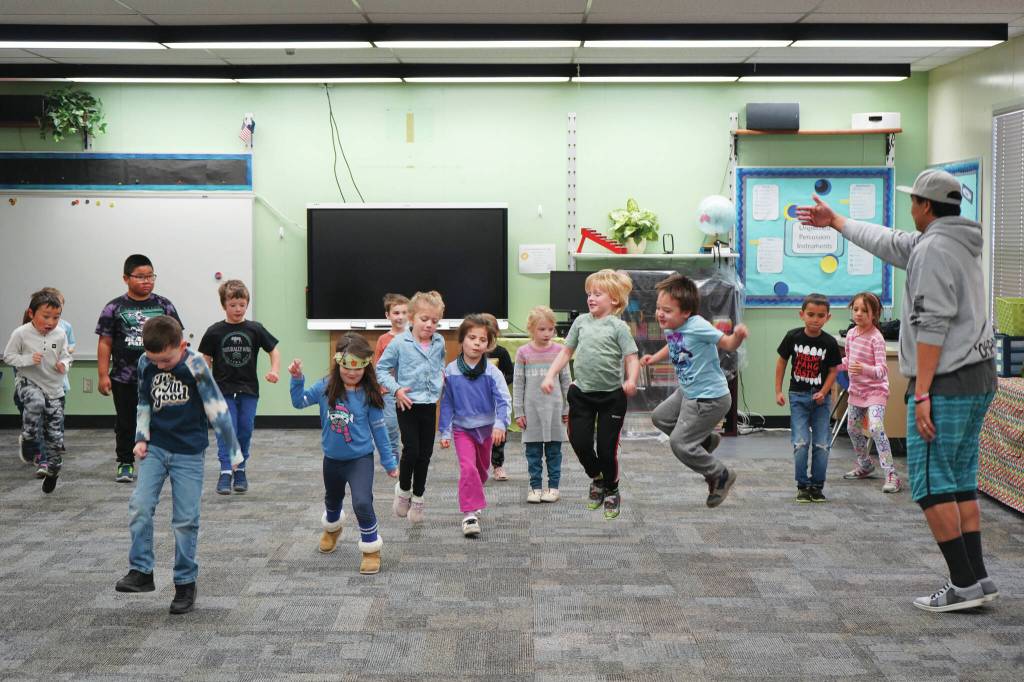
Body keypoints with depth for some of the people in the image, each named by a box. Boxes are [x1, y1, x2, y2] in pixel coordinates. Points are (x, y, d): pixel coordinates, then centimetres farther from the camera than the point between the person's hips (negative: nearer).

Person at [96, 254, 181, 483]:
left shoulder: (164, 306, 5)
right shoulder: (114, 308, 0)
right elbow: (105, 343, 0)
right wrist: (103, 375, -5)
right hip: (124, 379, -1)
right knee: (126, 423, 9)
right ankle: (125, 463, 22)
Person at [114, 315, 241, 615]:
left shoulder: (195, 367, -17)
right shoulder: (146, 363, -3)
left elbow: (217, 408, -13)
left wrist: (234, 450, -10)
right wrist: (141, 438, 4)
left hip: (188, 453, -4)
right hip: (155, 447, 4)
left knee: (186, 520, 1)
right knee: (139, 507, -9)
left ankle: (185, 583, 13)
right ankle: (141, 572, 2)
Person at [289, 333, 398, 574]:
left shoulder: (369, 394, -16)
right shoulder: (325, 387, -12)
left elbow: (379, 429, -8)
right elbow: (299, 402, -3)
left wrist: (389, 462, -2)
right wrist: (297, 379, -20)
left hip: (360, 458, -4)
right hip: (332, 459, 4)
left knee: (362, 503, -23)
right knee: (333, 501, 27)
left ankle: (371, 549, -3)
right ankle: (332, 528, 60)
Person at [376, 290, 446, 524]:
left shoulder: (439, 342, 4)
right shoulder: (400, 343, -9)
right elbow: (381, 369, -3)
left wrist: (442, 374, 9)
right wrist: (396, 389, -13)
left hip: (429, 405, 4)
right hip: (408, 405, -4)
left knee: (425, 453, 8)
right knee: (411, 450, -9)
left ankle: (417, 497, 23)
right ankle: (403, 489, 16)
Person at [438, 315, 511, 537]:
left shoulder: (492, 372, -12)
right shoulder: (451, 371, -9)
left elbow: (504, 400, -18)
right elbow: (446, 403, -1)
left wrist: (500, 424, -34)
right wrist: (445, 432, -2)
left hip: (486, 428, 2)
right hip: (462, 428, -2)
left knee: (482, 469, 18)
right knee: (468, 468, -18)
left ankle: (473, 500, 42)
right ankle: (470, 513, -17)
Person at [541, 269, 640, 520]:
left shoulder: (618, 326, -7)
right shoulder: (581, 321, 6)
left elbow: (632, 358, -13)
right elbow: (566, 351, 13)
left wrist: (631, 381, -31)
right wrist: (550, 375, 2)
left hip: (611, 396, -4)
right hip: (582, 393, 4)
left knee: (606, 447, 2)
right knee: (579, 441, 1)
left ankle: (611, 492, 26)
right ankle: (597, 479, 30)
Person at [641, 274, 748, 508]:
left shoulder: (697, 326, -27)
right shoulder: (670, 328, -2)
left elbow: (728, 344, -26)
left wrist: (738, 336, -46)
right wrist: (654, 358, 12)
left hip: (709, 398, -9)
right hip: (688, 392, 9)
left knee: (679, 443, -7)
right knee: (660, 417, 25)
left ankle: (721, 475, 11)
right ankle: (706, 439, 32)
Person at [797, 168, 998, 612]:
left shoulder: (934, 248, -13)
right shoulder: (958, 243, 17)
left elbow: (932, 325, -20)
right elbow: (888, 243, 31)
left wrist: (922, 395, -21)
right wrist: (835, 221, 41)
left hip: (946, 384, -10)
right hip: (979, 380, 10)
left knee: (930, 484, -5)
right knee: (961, 483, 12)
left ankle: (964, 583, -5)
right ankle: (977, 579, 13)